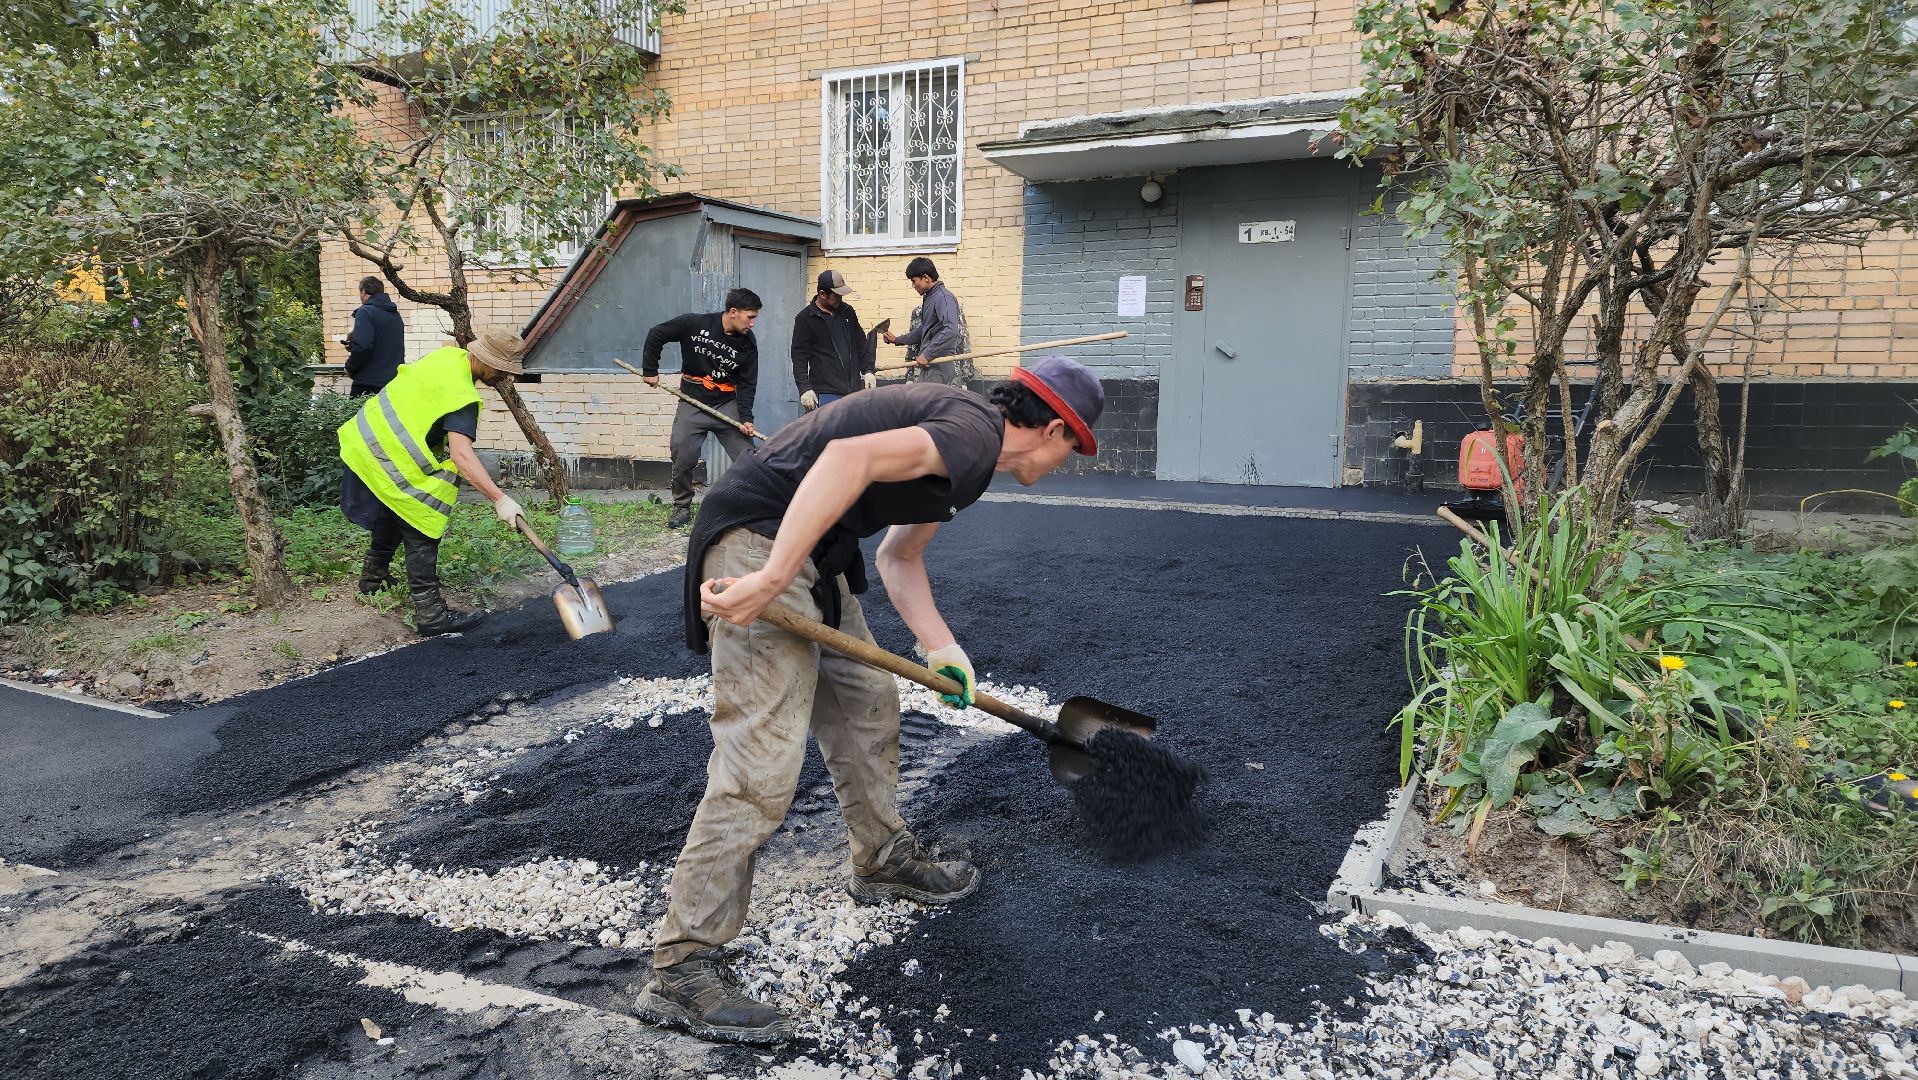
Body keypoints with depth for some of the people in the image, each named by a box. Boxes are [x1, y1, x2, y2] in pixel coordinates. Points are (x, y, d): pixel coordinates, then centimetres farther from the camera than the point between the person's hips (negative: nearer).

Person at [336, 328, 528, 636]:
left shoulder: (451, 354, 0)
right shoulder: (461, 395, -28)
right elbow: (461, 455, -38)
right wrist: (499, 499, -41)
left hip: (367, 440, 10)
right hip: (392, 462, -10)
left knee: (394, 515, 29)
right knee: (421, 533, -6)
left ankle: (373, 576, 49)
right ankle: (430, 614, -5)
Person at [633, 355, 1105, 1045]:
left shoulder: (965, 429, 18)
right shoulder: (977, 433, -15)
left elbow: (899, 558, 25)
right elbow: (850, 457, -32)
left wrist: (942, 650, 16)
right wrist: (772, 578, -33)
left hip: (813, 557, 11)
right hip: (762, 544, -11)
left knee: (867, 701, 22)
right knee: (761, 765, -11)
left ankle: (885, 859, 43)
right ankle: (682, 968, -3)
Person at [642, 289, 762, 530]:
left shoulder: (748, 343, -5)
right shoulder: (695, 324, -12)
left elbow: (747, 383, -4)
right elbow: (656, 335, -1)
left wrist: (746, 417, -15)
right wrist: (650, 370, 0)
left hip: (728, 405, 1)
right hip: (692, 402, -1)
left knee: (747, 457, -7)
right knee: (682, 458, -2)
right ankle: (682, 508, 17)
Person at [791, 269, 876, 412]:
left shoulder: (847, 311, 13)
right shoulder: (805, 318, -2)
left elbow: (861, 344, 21)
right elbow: (799, 357, -5)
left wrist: (867, 370, 11)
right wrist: (804, 388, -14)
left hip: (854, 389, 5)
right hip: (827, 394, -5)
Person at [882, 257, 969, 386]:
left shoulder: (943, 297, -13)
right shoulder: (928, 298, 18)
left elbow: (951, 330, -26)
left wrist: (927, 354, -24)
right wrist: (897, 340, 37)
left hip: (940, 364, -9)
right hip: (929, 363, 9)